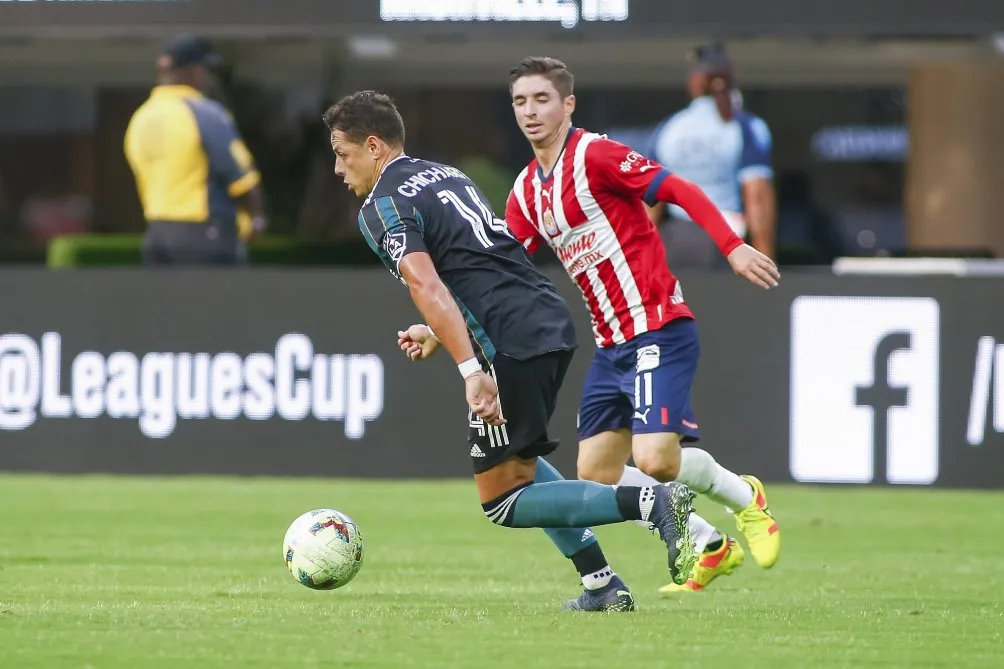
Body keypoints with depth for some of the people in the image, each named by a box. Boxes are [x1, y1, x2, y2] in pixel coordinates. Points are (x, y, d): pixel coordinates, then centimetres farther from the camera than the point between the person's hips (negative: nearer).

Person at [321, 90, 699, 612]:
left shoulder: (382, 206, -5)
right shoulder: (446, 174, 23)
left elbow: (427, 287, -19)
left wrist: (471, 371, -26)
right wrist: (438, 334, 32)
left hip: (513, 344, -9)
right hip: (551, 320, 9)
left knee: (501, 501, 0)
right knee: (517, 462, 27)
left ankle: (651, 503, -16)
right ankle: (602, 585, 18)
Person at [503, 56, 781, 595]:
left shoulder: (594, 154, -11)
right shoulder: (525, 193, 13)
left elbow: (680, 190, -15)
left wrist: (732, 247, -26)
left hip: (657, 330, -8)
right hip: (610, 343, 8)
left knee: (655, 461, -20)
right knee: (595, 477, 5)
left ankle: (744, 498, 10)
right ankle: (710, 549, 20)